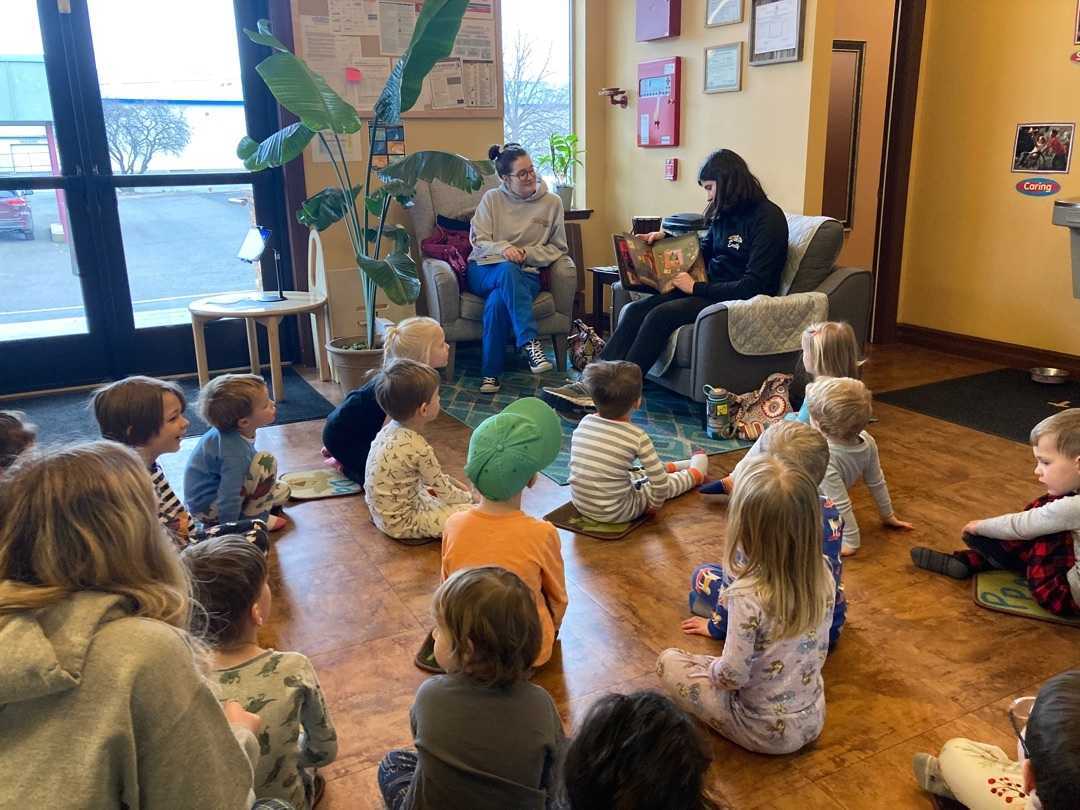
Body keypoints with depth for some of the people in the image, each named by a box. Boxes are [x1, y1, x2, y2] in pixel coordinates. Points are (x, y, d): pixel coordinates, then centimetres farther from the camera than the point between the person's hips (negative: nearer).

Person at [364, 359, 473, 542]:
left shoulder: (390, 429, -4)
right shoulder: (418, 448, -28)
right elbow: (444, 492, -14)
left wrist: (453, 483, 14)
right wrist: (467, 497, 4)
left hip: (382, 512, 9)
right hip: (400, 523, -8)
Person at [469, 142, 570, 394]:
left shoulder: (552, 202, 6)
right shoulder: (492, 199, 5)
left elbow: (557, 248, 9)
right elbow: (478, 241, 1)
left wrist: (527, 253, -9)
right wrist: (502, 248, -21)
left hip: (525, 274, 0)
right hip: (484, 271, 0)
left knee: (497, 301, -36)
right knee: (508, 270, -39)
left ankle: (491, 373, -29)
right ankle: (530, 343, -48)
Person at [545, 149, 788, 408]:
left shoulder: (767, 217, -13)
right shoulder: (724, 212, 12)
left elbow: (753, 285, -20)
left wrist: (696, 287, -15)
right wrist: (666, 237, 13)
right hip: (709, 290, 8)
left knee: (659, 316, -27)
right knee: (635, 310, -13)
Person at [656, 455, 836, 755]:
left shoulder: (747, 595, -31)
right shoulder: (823, 575, -13)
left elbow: (733, 675, -26)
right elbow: (819, 649, 2)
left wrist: (712, 669, -4)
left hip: (766, 732, -5)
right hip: (813, 720, 6)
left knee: (668, 661, 6)